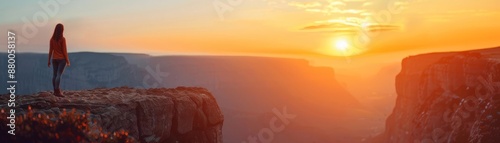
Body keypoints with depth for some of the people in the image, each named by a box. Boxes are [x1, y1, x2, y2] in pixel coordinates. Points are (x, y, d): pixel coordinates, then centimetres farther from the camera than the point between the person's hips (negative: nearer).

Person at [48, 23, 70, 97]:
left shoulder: (52, 39, 2)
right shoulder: (62, 39, -13)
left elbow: (50, 50, 4)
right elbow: (64, 50, -13)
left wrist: (49, 60, 11)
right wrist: (67, 61, -6)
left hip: (54, 59, 6)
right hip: (62, 59, -6)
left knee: (55, 74, 10)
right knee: (59, 75, -9)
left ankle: (55, 90, 16)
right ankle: (57, 92, -12)